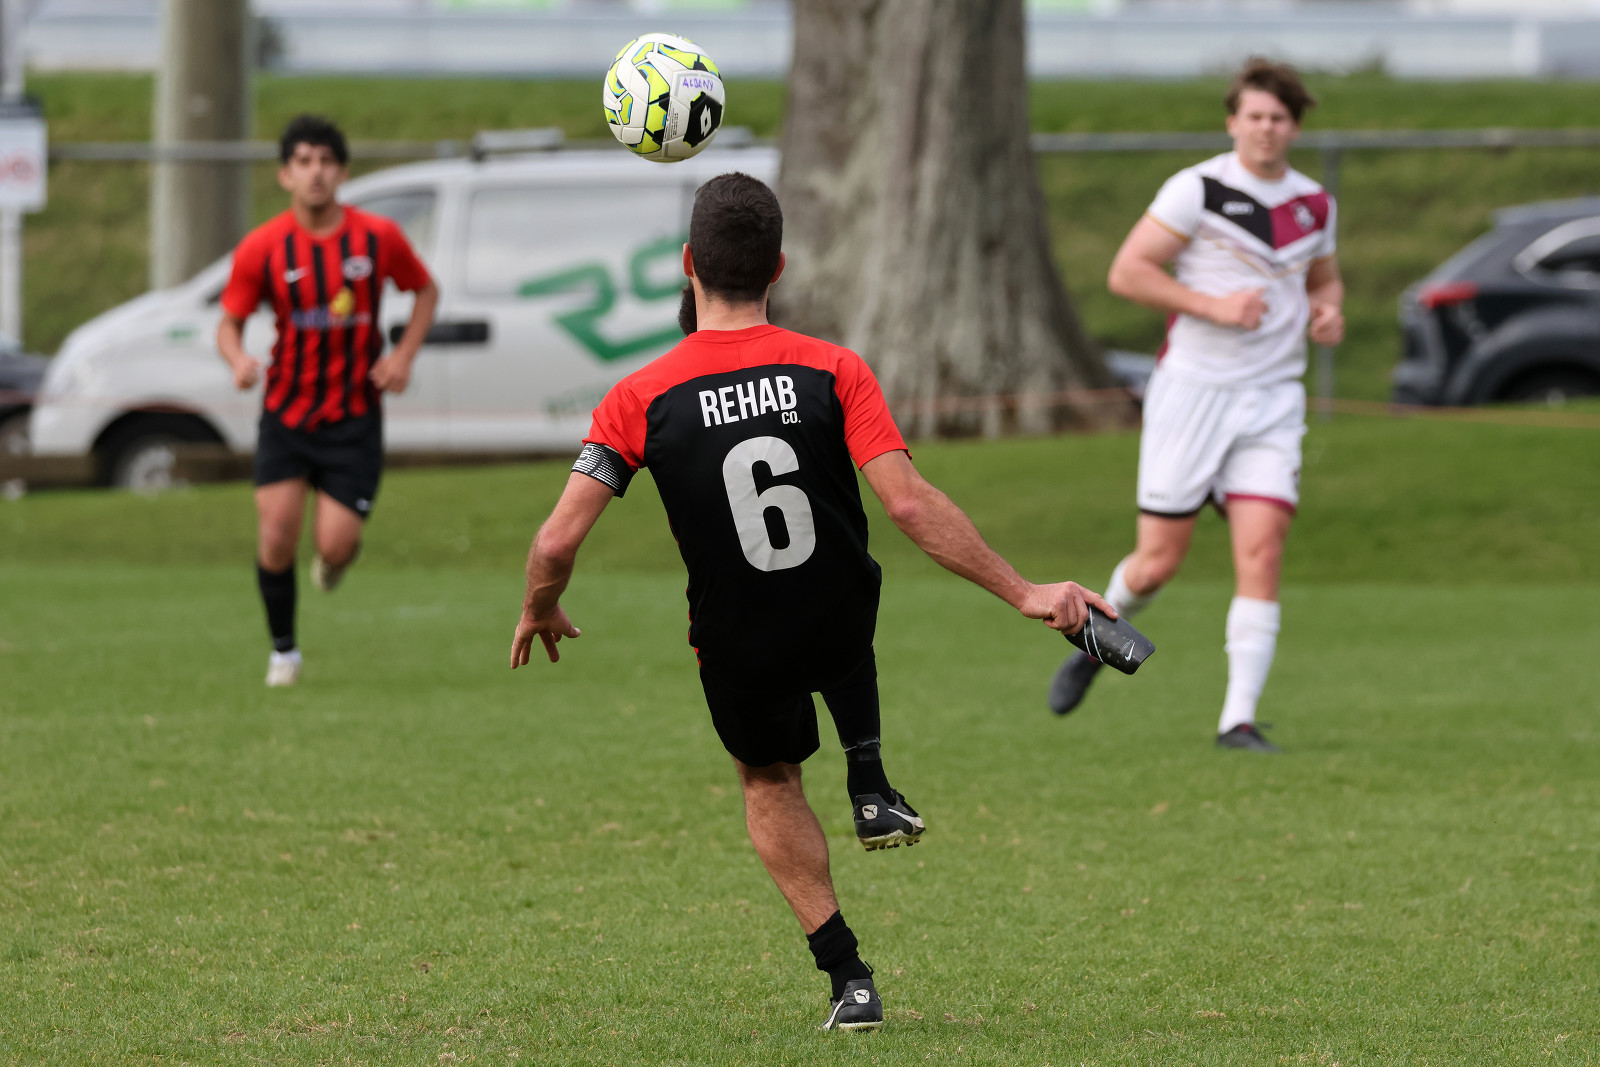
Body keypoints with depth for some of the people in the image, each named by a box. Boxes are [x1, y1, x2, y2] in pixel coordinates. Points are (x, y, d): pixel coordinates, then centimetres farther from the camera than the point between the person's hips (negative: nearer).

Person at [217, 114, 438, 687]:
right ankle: (283, 651, 12)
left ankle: (338, 556, 30)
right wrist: (238, 358, -22)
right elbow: (229, 322, 1)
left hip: (353, 417, 0)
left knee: (335, 547, -10)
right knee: (277, 536, -11)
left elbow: (426, 290, 12)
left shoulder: (379, 237, -5)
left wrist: (404, 354, -3)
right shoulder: (262, 248, -7)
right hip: (287, 412, 0)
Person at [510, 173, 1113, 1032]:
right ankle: (870, 788, 28)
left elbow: (557, 542, -17)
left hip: (741, 655, -1)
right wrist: (1024, 594, -18)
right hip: (842, 628, 1)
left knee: (768, 784, 29)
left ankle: (847, 977, 18)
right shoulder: (834, 372, -17)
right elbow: (910, 505, -23)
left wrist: (540, 612, 5)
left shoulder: (640, 401, -17)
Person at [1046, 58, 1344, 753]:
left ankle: (1239, 719, -10)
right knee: (1157, 563, 0)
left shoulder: (1314, 204, 9)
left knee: (1261, 553, -11)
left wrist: (1329, 312, 4)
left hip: (1272, 401, 3)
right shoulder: (1198, 189, -8)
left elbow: (1323, 279, 27)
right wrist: (1212, 305, -18)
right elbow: (1126, 272, -10)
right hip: (1193, 389, -3)